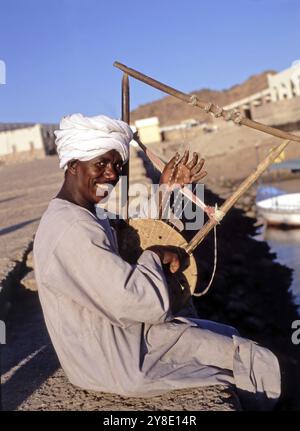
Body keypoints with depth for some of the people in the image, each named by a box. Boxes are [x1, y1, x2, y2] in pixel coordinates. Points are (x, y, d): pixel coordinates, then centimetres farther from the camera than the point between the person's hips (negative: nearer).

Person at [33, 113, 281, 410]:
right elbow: (142, 302, -31)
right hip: (115, 363, -10)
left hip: (116, 336, 10)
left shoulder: (83, 215, 5)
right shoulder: (73, 230, -28)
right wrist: (154, 255, -13)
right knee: (260, 364, -1)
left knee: (227, 336, 21)